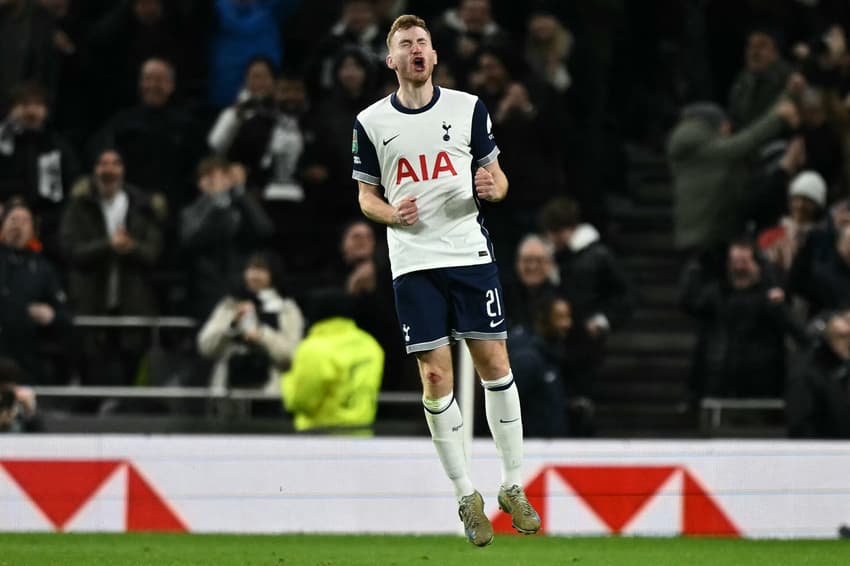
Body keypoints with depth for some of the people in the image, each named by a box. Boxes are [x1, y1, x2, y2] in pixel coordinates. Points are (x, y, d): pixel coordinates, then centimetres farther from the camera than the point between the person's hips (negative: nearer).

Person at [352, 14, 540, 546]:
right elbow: (367, 196, 12)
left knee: (494, 363, -1)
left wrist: (493, 187, -13)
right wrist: (391, 214, -10)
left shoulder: (468, 108, 4)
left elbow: (497, 177, 10)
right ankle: (467, 497, 7)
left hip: (470, 253, 0)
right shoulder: (371, 122, 4)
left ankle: (514, 486, 10)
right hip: (413, 262, 0)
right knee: (436, 377, -3)